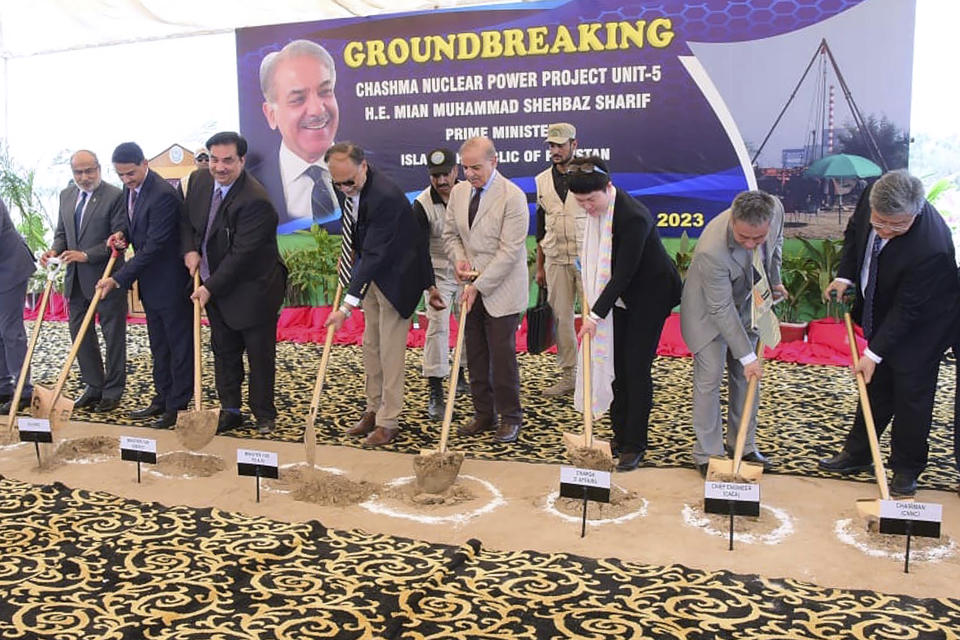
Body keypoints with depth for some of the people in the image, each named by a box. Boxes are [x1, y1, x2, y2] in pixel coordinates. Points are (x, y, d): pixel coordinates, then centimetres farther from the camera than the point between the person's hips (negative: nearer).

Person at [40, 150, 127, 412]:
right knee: (80, 334, 12)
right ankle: (93, 386, 25)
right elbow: (61, 232, 18)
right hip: (75, 279, 7)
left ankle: (113, 391, 15)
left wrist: (86, 255, -21)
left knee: (113, 336, 4)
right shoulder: (66, 196, 10)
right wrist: (55, 250, -4)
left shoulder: (115, 196, -11)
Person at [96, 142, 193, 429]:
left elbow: (153, 246, -24)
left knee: (179, 344, 3)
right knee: (158, 345, 17)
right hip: (149, 279, 9)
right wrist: (124, 234, -1)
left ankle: (178, 405, 11)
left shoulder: (163, 195, -23)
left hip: (171, 280, -9)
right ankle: (162, 398, 28)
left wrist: (118, 278, -22)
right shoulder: (129, 189, 5)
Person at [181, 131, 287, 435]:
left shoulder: (255, 201, -25)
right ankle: (230, 410, 28)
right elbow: (187, 219, 16)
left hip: (253, 289, -7)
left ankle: (264, 415, 19)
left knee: (260, 354, 4)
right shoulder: (198, 180, -1)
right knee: (224, 351, 15)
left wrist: (210, 287, -21)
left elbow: (241, 254, -25)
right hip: (215, 285, 7)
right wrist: (190, 250, -3)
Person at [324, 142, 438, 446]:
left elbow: (375, 255, -34)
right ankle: (374, 409, 28)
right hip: (371, 272, 8)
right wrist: (350, 251, 6)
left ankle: (388, 421, 8)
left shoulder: (385, 196, -32)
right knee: (370, 345, 15)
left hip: (397, 275, -8)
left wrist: (347, 307, -36)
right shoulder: (344, 186, -7)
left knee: (390, 351, -3)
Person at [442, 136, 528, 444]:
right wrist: (459, 259, -5)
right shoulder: (458, 191, 6)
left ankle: (510, 418, 13)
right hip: (472, 290, 6)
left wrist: (479, 286, -19)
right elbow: (450, 233, 17)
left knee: (502, 355, -2)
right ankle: (484, 414, 22)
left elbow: (509, 251, -18)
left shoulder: (513, 196, -15)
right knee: (475, 355, 10)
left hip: (501, 290, -6)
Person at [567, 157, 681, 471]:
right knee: (616, 365, 9)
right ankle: (620, 436, 20)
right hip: (621, 295, 8)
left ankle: (635, 445, 3)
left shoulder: (634, 217, -31)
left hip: (650, 296, -8)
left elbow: (623, 273, -28)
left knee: (636, 368, -7)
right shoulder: (597, 208, -4)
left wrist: (596, 314, -26)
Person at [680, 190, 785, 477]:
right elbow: (721, 310, -30)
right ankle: (707, 454, 5)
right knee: (709, 377, -7)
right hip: (709, 311, -6)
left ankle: (743, 445, 23)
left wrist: (774, 280, 7)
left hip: (747, 305, 6)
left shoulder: (775, 208, -24)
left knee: (746, 377, 10)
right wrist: (747, 356, -25)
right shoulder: (712, 250, -40)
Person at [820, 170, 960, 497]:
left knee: (912, 394, 3)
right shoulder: (872, 196, -20)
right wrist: (844, 275, -5)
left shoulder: (931, 248, -37)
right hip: (884, 314, 7)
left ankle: (906, 470, 20)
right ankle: (856, 453, 30)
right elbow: (854, 230, 4)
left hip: (921, 326, -6)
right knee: (876, 385, 17)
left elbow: (907, 310, -29)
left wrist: (875, 353, -24)